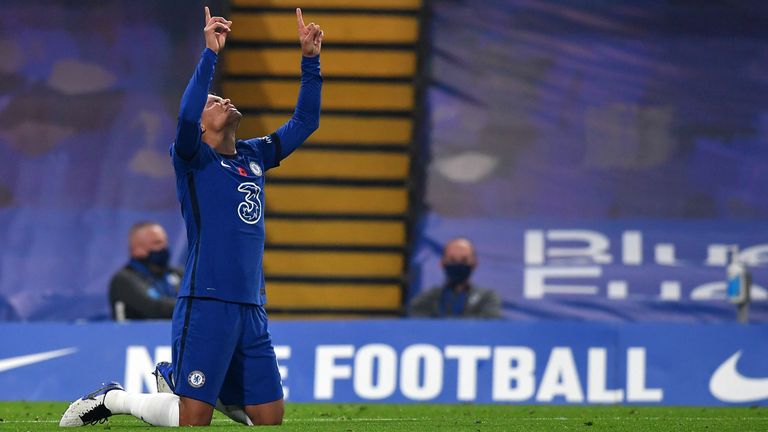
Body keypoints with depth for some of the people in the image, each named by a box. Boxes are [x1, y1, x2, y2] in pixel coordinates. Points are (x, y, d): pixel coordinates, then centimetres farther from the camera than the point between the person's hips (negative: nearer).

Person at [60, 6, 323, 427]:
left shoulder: (254, 156, 17)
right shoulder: (193, 158, -2)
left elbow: (304, 121, 22)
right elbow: (185, 118, -23)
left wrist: (310, 60, 11)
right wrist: (210, 53, -25)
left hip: (252, 309, 7)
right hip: (206, 302, -7)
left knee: (270, 417, 6)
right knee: (192, 419, -10)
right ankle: (111, 399, 12)